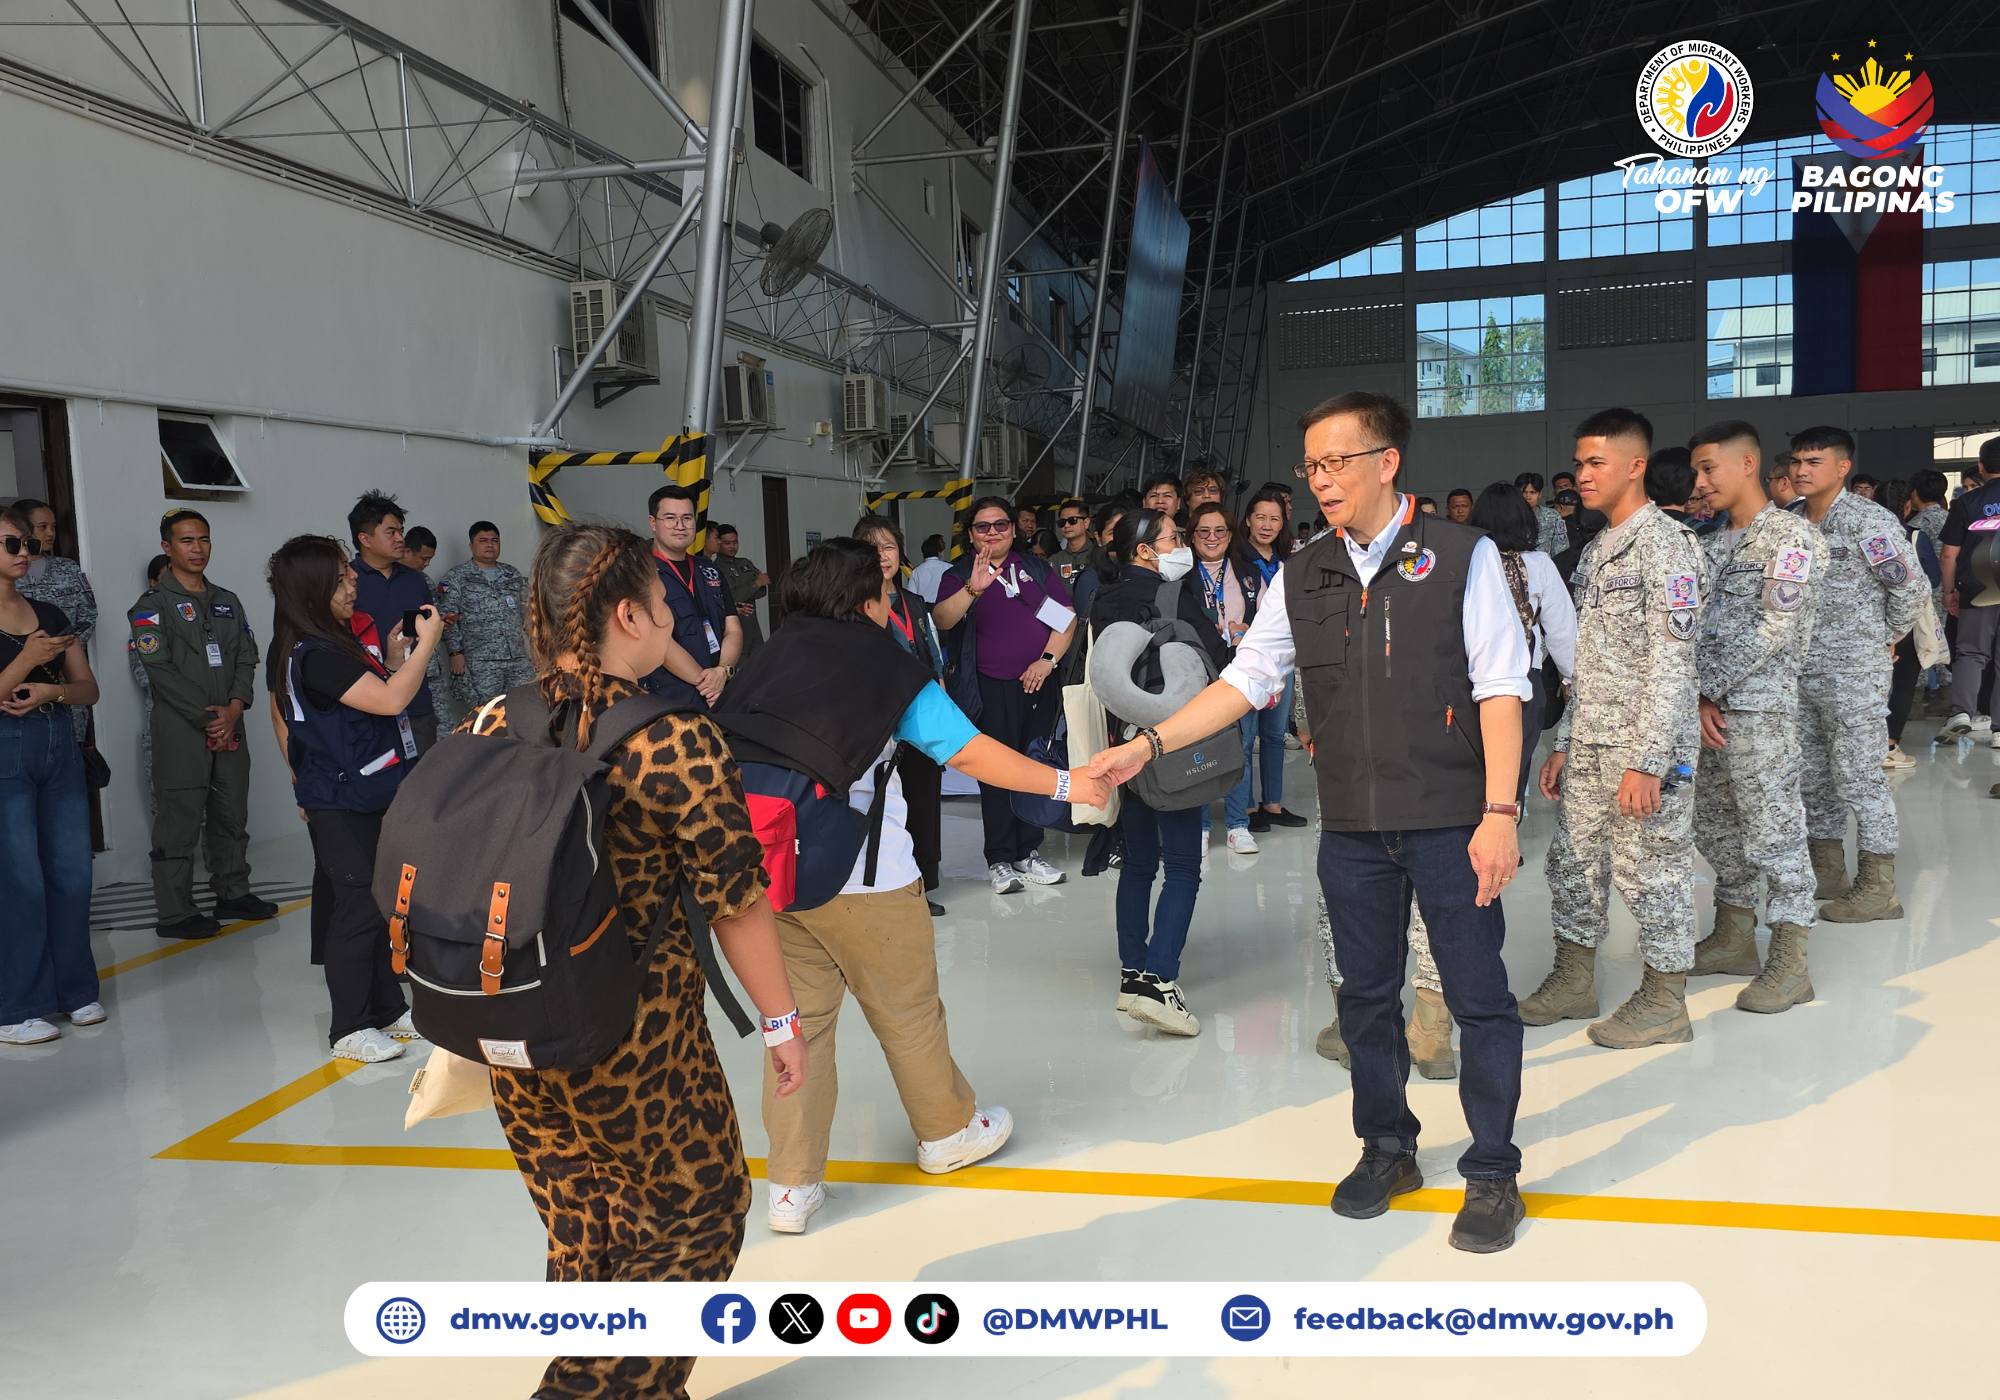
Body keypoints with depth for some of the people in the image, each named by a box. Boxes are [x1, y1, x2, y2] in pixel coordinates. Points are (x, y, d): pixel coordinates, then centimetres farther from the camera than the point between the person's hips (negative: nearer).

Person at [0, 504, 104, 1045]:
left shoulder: (49, 614, 12)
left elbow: (89, 688, 10)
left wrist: (51, 690, -9)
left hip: (60, 747, 6)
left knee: (72, 874, 7)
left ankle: (74, 990, 18)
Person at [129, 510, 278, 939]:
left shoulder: (227, 602, 16)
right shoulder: (153, 604, -3)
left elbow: (246, 658, 9)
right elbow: (160, 669, -11)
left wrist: (235, 708, -8)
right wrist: (207, 718, -14)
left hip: (229, 726, 6)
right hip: (180, 731, -6)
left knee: (232, 815, 12)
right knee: (179, 823, -3)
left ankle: (233, 893, 24)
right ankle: (174, 914, 4)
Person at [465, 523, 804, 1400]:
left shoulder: (490, 728, -2)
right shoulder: (678, 743, -18)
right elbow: (737, 902, -13)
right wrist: (782, 1021, -1)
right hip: (634, 1034, -6)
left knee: (585, 1238, 21)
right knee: (696, 1213, 16)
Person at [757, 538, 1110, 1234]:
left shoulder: (767, 661, 9)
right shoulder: (885, 661, -5)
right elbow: (970, 754, -8)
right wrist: (1066, 783, -2)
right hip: (858, 871, -5)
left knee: (799, 1016, 12)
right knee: (907, 1011, 14)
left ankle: (793, 1186, 16)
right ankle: (948, 1132, 34)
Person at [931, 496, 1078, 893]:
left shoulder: (1036, 568, 12)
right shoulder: (960, 576, 3)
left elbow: (1067, 617, 8)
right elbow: (941, 620, -16)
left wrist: (1048, 659, -7)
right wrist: (973, 588, -33)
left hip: (1039, 682, 3)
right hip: (992, 689, -3)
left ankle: (1029, 853, 17)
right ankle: (999, 860, 4)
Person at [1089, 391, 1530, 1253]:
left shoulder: (1461, 555, -5)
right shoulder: (1304, 576, 7)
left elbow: (1500, 688, -8)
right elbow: (1248, 677, 9)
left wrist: (1499, 811, -14)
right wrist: (1150, 745, 0)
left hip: (1451, 821, -4)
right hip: (1352, 827, 4)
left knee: (1478, 996, 5)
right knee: (1365, 994, 15)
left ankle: (1492, 1172, 22)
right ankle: (1386, 1147, 35)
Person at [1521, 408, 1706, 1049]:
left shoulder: (1665, 544, -11)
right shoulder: (1596, 551, 15)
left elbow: (1671, 662, -17)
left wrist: (1647, 761, -22)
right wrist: (1563, 744, 16)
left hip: (1644, 746, -8)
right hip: (1590, 742, 8)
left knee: (1649, 868, 1)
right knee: (1572, 860, 13)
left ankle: (1665, 1001, 16)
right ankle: (1574, 980, 28)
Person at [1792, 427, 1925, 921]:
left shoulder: (1868, 521, -12)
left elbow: (1911, 586, -10)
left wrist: (1889, 638, 0)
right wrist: (1790, 651, 11)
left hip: (1854, 674, -7)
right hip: (1801, 672, 7)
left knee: (1859, 779, -3)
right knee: (1814, 776, 14)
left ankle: (1878, 888, 6)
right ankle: (1827, 871, 27)